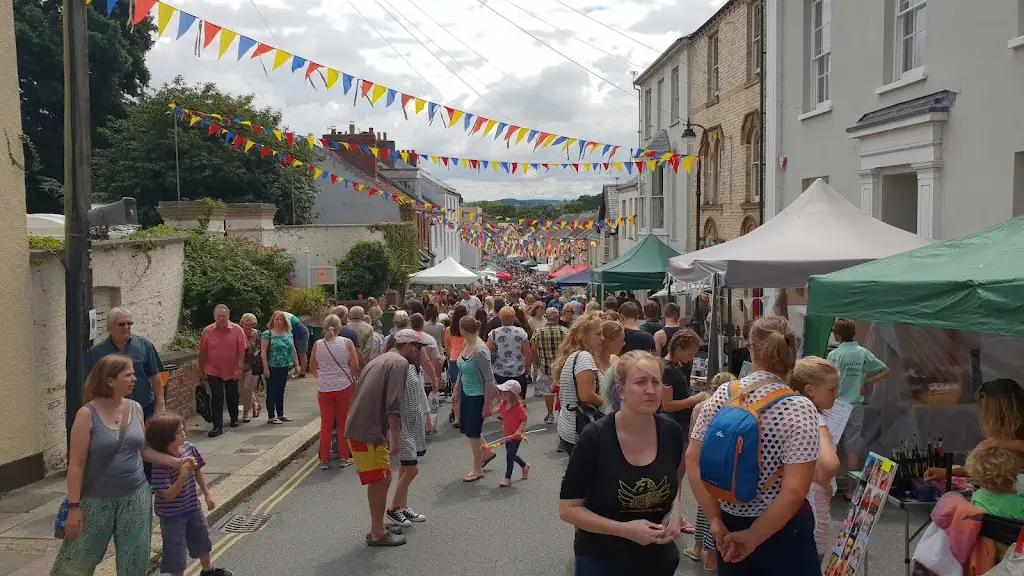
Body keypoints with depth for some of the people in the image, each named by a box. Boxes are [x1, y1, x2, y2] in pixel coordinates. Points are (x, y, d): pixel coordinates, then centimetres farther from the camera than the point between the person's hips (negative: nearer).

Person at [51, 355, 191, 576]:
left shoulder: (135, 408, 2)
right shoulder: (88, 414, -14)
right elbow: (76, 464, -13)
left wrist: (174, 461, 1)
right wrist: (74, 506, -14)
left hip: (135, 496, 4)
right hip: (97, 500, -4)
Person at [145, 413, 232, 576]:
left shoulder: (189, 448, -12)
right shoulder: (159, 464, -30)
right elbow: (169, 495, -29)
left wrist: (207, 494, 11)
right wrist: (183, 474, -41)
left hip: (193, 507, 7)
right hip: (171, 515, -7)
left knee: (202, 539, 26)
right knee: (176, 550, 10)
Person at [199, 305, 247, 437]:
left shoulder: (237, 330, -7)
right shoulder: (207, 331, -4)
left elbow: (242, 350, -7)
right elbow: (202, 353, 3)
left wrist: (239, 368, -12)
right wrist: (202, 370, 5)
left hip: (232, 371, 1)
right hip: (213, 371, 0)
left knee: (232, 396, 16)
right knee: (216, 397, -6)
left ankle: (234, 419, 38)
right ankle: (217, 426, -4)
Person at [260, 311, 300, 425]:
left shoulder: (288, 333, 10)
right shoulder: (267, 334, -7)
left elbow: (293, 350, 15)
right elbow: (263, 351, -11)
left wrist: (296, 364, 11)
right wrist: (265, 368, -15)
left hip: (284, 368, 6)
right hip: (273, 368, -6)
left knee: (281, 391, 15)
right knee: (272, 392, 1)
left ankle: (281, 414, 24)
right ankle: (271, 417, 7)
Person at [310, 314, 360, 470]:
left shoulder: (317, 344, -1)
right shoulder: (347, 343, -6)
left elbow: (312, 368, 8)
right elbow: (355, 366, -10)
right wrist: (353, 377, 9)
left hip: (324, 388, 1)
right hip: (344, 387, -1)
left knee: (326, 424, 10)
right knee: (344, 423, 11)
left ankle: (324, 460, 13)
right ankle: (344, 457, 17)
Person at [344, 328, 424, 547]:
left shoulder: (379, 360, 23)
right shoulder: (400, 362, -8)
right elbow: (393, 404, -18)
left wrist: (387, 431, 34)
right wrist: (395, 436, -17)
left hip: (357, 428, 10)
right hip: (368, 432, -10)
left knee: (379, 481, 18)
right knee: (381, 480, 0)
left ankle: (378, 527, 28)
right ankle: (377, 533, 8)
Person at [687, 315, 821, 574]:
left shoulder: (723, 394, -6)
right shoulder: (799, 408, -18)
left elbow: (693, 458, -4)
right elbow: (794, 492, -23)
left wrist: (715, 520, -1)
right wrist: (753, 537, -13)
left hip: (729, 524, 4)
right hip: (782, 530, -4)